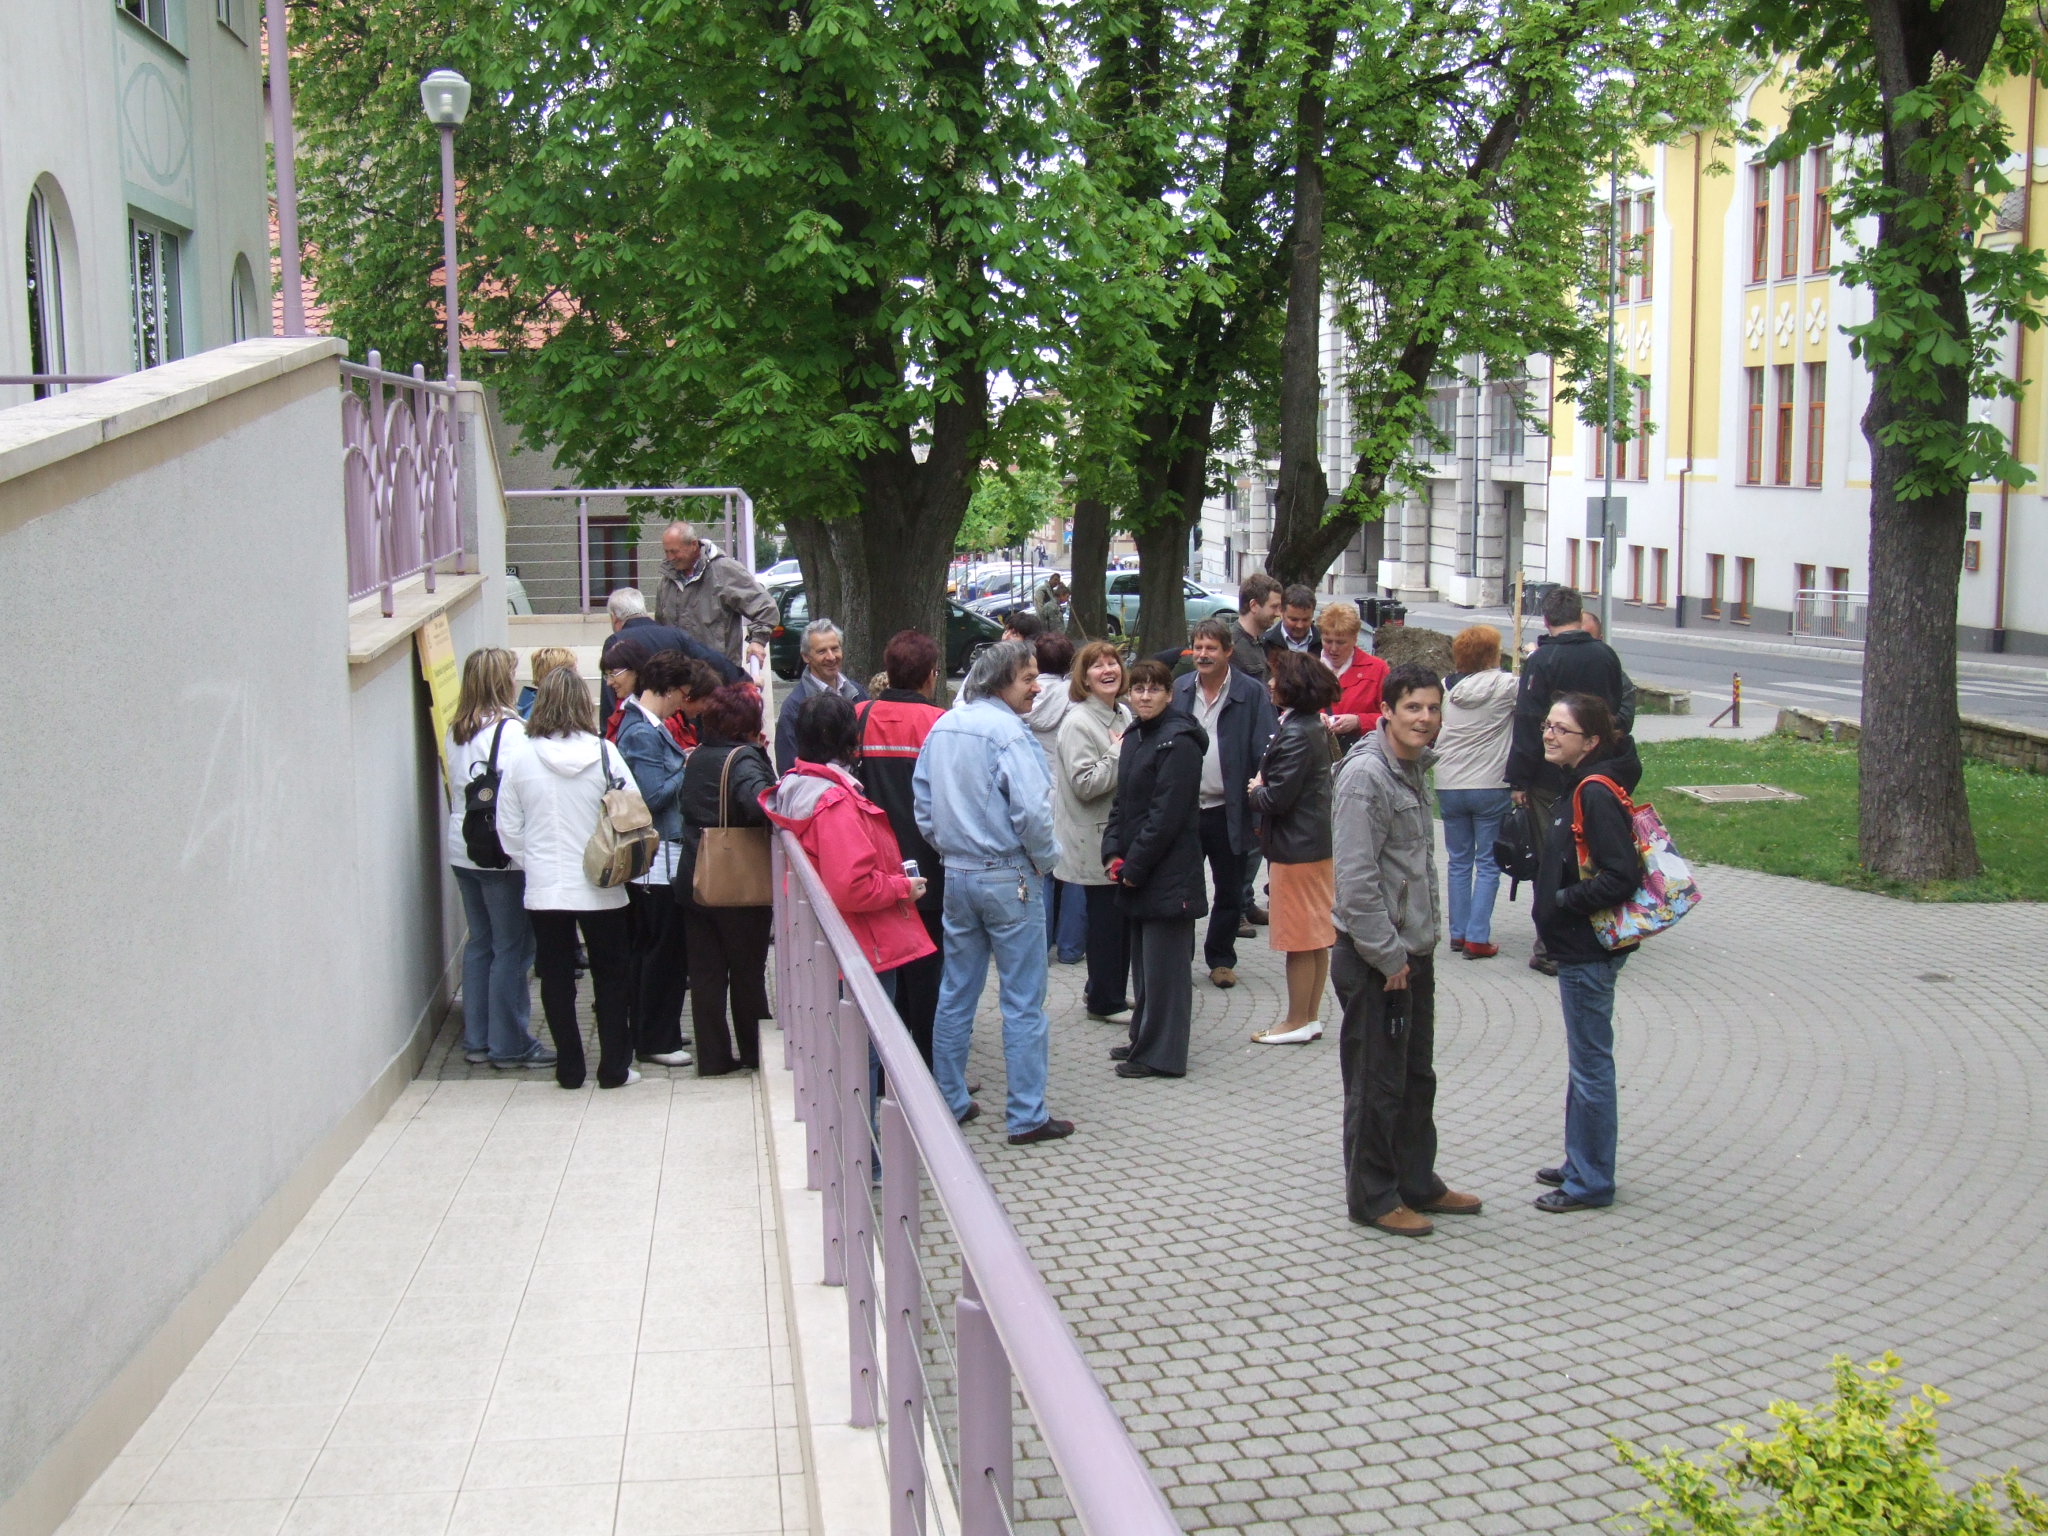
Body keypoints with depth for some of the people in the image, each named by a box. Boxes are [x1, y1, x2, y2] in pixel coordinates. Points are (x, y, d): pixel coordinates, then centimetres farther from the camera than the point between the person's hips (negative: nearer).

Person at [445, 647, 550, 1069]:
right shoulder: (510, 729, -14)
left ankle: (476, 1040, 19)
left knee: (479, 943, 15)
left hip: (463, 850, 8)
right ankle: (508, 1045, 3)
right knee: (512, 947, 0)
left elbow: (456, 785, 12)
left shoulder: (457, 731, 9)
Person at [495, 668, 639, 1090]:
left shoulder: (522, 759, -6)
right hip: (601, 888, -1)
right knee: (610, 975, 12)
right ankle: (613, 1067, 15)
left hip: (544, 889, 1)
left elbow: (508, 831, 1)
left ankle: (569, 1068, 15)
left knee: (556, 977, 12)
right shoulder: (605, 754, -10)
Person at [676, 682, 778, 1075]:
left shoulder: (697, 757, 6)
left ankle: (713, 1056, 12)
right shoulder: (743, 759, -17)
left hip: (693, 881, 5)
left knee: (705, 972, 9)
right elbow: (761, 802, -36)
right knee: (748, 971, 10)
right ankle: (755, 1052, 21)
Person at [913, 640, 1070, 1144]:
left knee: (955, 993, 15)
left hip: (956, 873, 7)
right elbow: (1032, 810, -23)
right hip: (1008, 877, -7)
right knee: (1023, 1001, 1)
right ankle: (1027, 1116, 5)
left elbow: (923, 800, 12)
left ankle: (948, 1102, 22)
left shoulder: (942, 728, 7)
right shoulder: (1007, 732, -17)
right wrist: (1045, 858, -7)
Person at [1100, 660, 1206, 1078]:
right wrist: (1113, 852, 2)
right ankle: (1144, 1040, 27)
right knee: (1143, 958, 16)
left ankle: (1161, 1055, 3)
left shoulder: (1178, 743, -15)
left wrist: (1135, 866, -16)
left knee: (1163, 963, -3)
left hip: (1169, 872, -9)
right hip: (1137, 872, 9)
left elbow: (1167, 815, -19)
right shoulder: (1134, 738, 13)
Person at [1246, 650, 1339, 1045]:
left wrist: (1254, 791, -3)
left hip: (1296, 848, -10)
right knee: (1316, 939, 14)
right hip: (1317, 839, 10)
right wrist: (1263, 790, 4)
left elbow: (1278, 798, -22)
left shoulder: (1296, 736, -21)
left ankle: (1298, 1022, 7)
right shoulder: (1313, 727, 11)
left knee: (1300, 940, -1)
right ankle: (1311, 1016, 22)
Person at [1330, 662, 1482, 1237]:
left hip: (1413, 951, 9)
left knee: (1417, 1078, 19)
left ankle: (1418, 1183, 32)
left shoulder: (1413, 768, 10)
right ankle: (1372, 1198, 14)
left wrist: (1419, 945, 13)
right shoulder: (1364, 776, -20)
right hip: (1374, 958, -9)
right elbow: (1356, 880, -23)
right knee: (1377, 1084, 2)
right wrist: (1387, 956, -19)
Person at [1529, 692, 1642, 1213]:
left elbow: (1622, 878, -24)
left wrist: (1562, 904, -18)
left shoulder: (1596, 795, -20)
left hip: (1590, 950, -10)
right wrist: (1555, 903, 9)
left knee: (1590, 1063, 0)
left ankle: (1590, 1182, 9)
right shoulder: (1576, 788, 10)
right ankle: (1581, 1164, 30)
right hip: (1579, 946, 10)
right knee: (1585, 1059, 18)